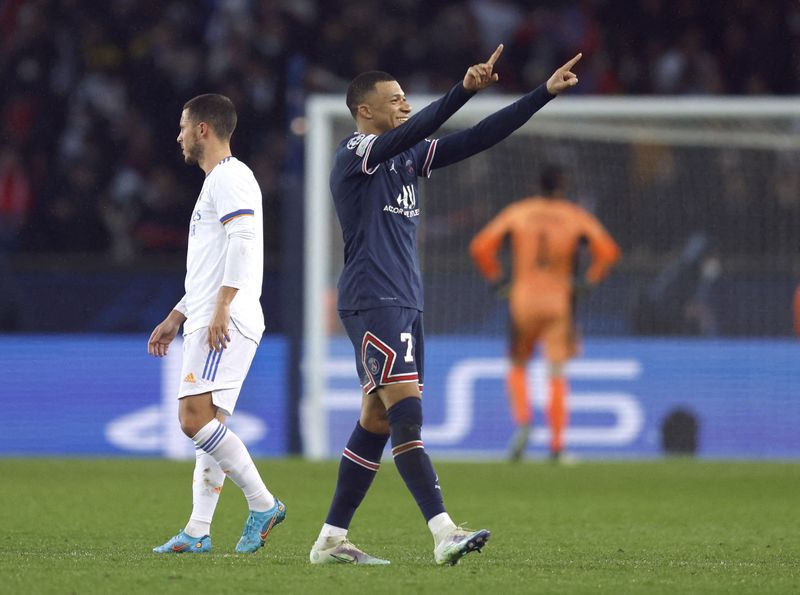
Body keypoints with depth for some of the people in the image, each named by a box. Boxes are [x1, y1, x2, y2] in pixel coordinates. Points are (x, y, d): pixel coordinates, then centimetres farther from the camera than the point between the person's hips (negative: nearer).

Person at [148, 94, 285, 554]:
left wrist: (221, 308, -26)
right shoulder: (218, 182, 26)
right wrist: (175, 318, 31)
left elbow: (242, 240, -21)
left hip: (226, 324, -11)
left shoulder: (230, 177, -7)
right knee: (208, 426, 7)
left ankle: (263, 503, -15)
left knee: (196, 418, -18)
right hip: (209, 323, 11)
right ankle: (198, 532, 6)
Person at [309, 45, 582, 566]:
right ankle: (444, 533, -24)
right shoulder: (356, 154, -7)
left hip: (405, 304, 9)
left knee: (377, 422, 8)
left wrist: (545, 93, 7)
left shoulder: (410, 156, 16)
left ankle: (331, 540, 12)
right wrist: (466, 89, -37)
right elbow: (410, 132, -26)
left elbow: (477, 139, 12)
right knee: (406, 414, -16)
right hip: (373, 303, -9)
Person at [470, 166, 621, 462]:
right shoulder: (577, 217, 1)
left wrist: (496, 278, 8)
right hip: (560, 300, 0)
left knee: (517, 366, 16)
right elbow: (608, 251, -8)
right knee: (557, 373, 5)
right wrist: (590, 279, 3)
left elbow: (480, 246, -2)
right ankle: (556, 442, -2)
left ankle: (522, 420, -9)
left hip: (523, 298, 0)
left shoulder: (517, 212, 4)